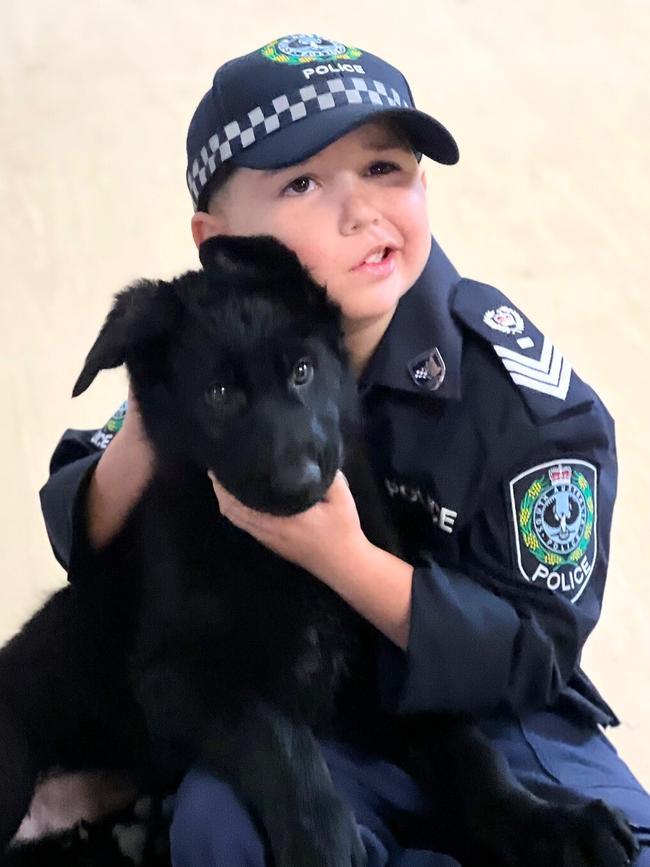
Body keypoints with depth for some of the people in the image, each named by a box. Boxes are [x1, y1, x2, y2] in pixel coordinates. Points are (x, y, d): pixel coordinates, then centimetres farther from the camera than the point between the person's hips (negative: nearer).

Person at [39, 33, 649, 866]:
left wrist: (343, 556, -33)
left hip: (487, 707, -1)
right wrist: (143, 435, -26)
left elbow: (534, 651, -18)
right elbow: (87, 540, -2)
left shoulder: (523, 394, -18)